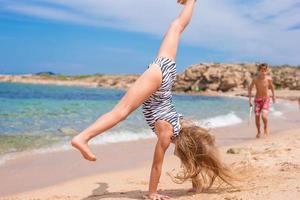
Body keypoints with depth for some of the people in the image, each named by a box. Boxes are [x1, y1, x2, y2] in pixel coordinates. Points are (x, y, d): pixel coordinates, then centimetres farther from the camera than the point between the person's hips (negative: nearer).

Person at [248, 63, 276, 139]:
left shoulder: (269, 78, -12)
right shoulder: (255, 79, -14)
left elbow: (271, 86, 8)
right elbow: (250, 88, 1)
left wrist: (273, 96, 17)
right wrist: (250, 99, -2)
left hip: (266, 99, -1)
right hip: (257, 100, 1)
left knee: (264, 116, -19)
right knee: (257, 117, 3)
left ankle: (266, 127, 13)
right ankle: (258, 132, 28)